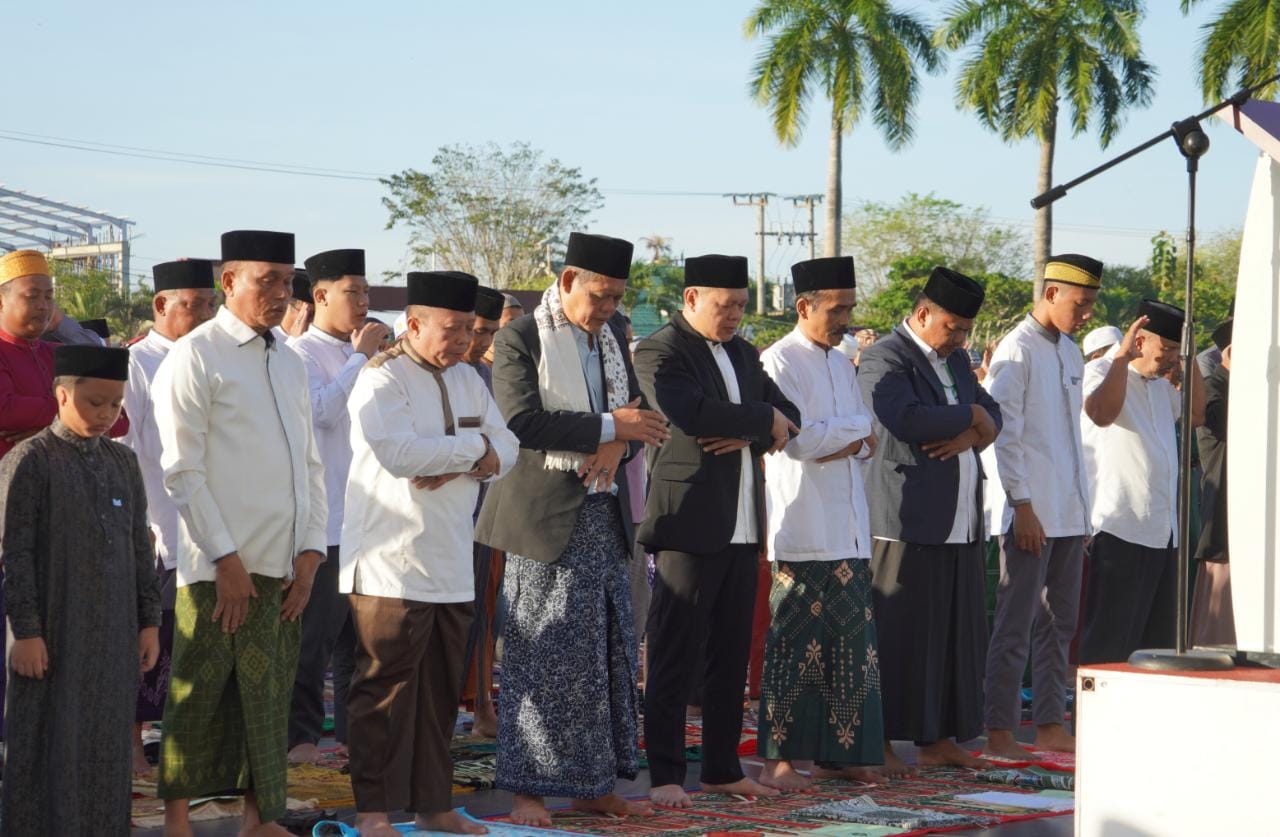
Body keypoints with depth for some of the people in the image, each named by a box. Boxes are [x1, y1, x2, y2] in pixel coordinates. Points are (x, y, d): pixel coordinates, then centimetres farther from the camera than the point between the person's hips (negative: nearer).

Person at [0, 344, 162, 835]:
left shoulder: (122, 462, 10)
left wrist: (149, 621, 10)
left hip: (113, 632, 5)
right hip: (53, 633, -5)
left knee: (107, 748, 8)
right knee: (50, 747, -1)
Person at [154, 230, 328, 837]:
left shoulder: (290, 365, 16)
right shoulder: (194, 358, -6)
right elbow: (182, 472, -10)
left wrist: (310, 551, 6)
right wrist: (226, 559, -13)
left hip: (283, 562, 6)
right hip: (220, 564, -6)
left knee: (270, 690, 9)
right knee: (199, 691, -2)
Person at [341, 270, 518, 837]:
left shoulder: (468, 380, 15)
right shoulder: (382, 381, -9)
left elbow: (506, 451, 9)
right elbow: (399, 452, -24)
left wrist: (456, 465, -12)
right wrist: (472, 446, -10)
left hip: (452, 566, 7)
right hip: (391, 565, -7)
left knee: (441, 689, 10)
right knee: (386, 688, -5)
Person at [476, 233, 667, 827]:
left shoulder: (611, 334, 13)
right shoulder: (520, 340, -7)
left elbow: (636, 411, 14)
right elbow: (522, 420, -18)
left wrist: (618, 444, -8)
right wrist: (608, 426, -17)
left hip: (604, 514, 7)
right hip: (546, 516, -7)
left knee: (609, 652, 8)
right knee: (540, 656, -5)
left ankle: (595, 784, 17)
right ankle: (527, 789, 1)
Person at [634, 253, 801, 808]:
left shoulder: (742, 353, 17)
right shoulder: (660, 352, -7)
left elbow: (789, 418, 13)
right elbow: (693, 413, -24)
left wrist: (749, 433, -8)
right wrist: (764, 420, -11)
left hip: (742, 527, 7)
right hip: (691, 523, -7)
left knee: (731, 656, 11)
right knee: (674, 656, -3)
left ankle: (723, 768, 18)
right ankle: (665, 775, 2)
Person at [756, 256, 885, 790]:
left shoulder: (842, 364, 16)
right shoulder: (779, 362, -7)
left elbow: (866, 439, 14)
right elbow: (797, 439, -17)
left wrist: (842, 443, -9)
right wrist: (855, 425, -5)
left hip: (848, 528, 7)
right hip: (801, 528, -7)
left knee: (849, 642, 6)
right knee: (794, 644, -5)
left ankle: (837, 753, 13)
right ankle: (779, 759, -1)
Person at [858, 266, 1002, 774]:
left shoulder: (956, 360, 20)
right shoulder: (884, 359, -7)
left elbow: (993, 416, 16)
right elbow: (906, 419, -22)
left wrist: (971, 434, -7)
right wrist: (969, 417, -9)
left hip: (960, 523, 8)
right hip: (905, 522, -8)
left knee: (955, 633, 9)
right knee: (897, 636, -5)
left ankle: (936, 739, 16)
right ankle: (879, 743, 0)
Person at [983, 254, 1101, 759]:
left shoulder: (1071, 353, 16)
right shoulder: (1017, 350, -9)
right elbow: (1004, 433, -13)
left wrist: (1083, 507, 16)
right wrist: (1023, 504, -17)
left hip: (1068, 511, 8)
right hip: (1031, 512, -8)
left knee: (1058, 623, 11)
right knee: (1015, 625, -5)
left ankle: (1050, 726, 16)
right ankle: (999, 732, -1)